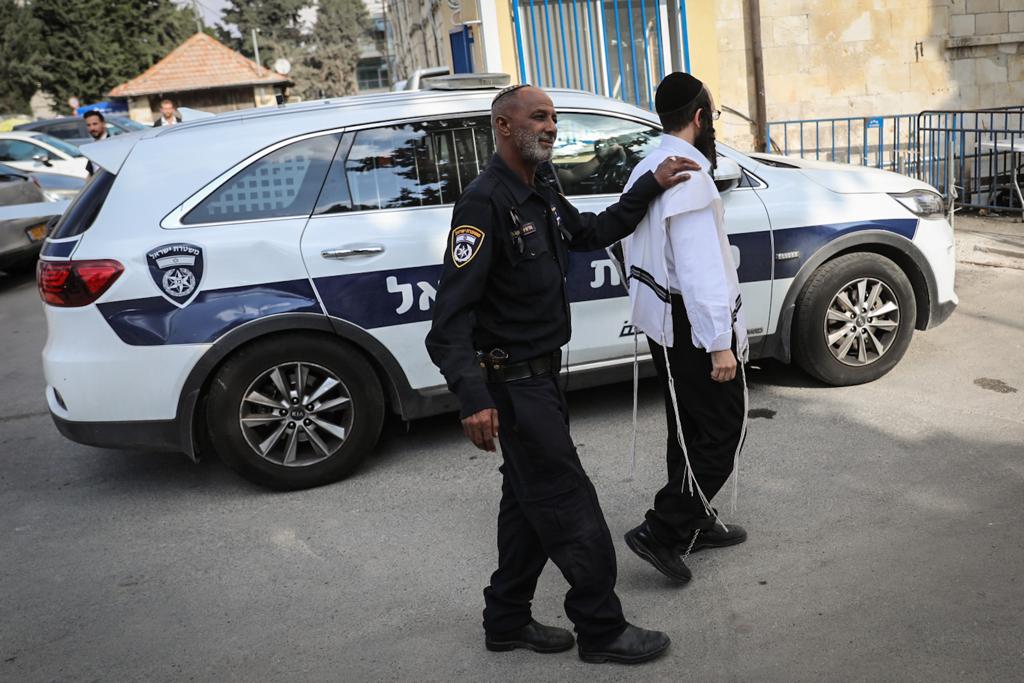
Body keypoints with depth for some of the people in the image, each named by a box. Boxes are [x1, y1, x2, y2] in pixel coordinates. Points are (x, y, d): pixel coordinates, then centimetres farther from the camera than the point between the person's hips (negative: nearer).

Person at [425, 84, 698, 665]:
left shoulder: (542, 196, 11)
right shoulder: (486, 202, -20)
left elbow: (593, 232, 24)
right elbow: (454, 309, -26)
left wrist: (651, 187, 15)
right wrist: (474, 398, -36)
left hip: (540, 377, 10)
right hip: (514, 383, -10)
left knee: (531, 501, 17)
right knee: (573, 508, -1)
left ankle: (508, 622, 31)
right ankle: (603, 631, 15)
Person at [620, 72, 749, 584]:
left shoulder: (646, 169, 10)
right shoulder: (689, 176, -21)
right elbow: (701, 270, -25)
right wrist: (720, 343, -22)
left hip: (660, 319, 10)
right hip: (692, 325, -10)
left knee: (689, 426, 18)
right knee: (725, 427, 0)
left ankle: (696, 523, 31)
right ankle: (662, 531, 0)